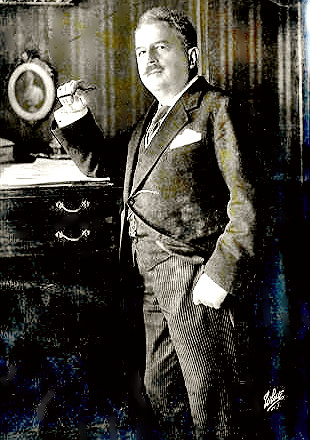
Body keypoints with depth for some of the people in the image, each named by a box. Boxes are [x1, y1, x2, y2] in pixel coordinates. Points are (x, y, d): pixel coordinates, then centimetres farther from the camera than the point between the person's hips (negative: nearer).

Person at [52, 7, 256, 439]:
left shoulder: (214, 107, -6)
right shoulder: (151, 120, 18)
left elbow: (245, 197, -13)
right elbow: (99, 162, 27)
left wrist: (221, 272, -19)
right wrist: (75, 118, 10)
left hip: (194, 273, -8)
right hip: (154, 275, 8)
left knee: (209, 403, 3)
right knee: (160, 389, 19)